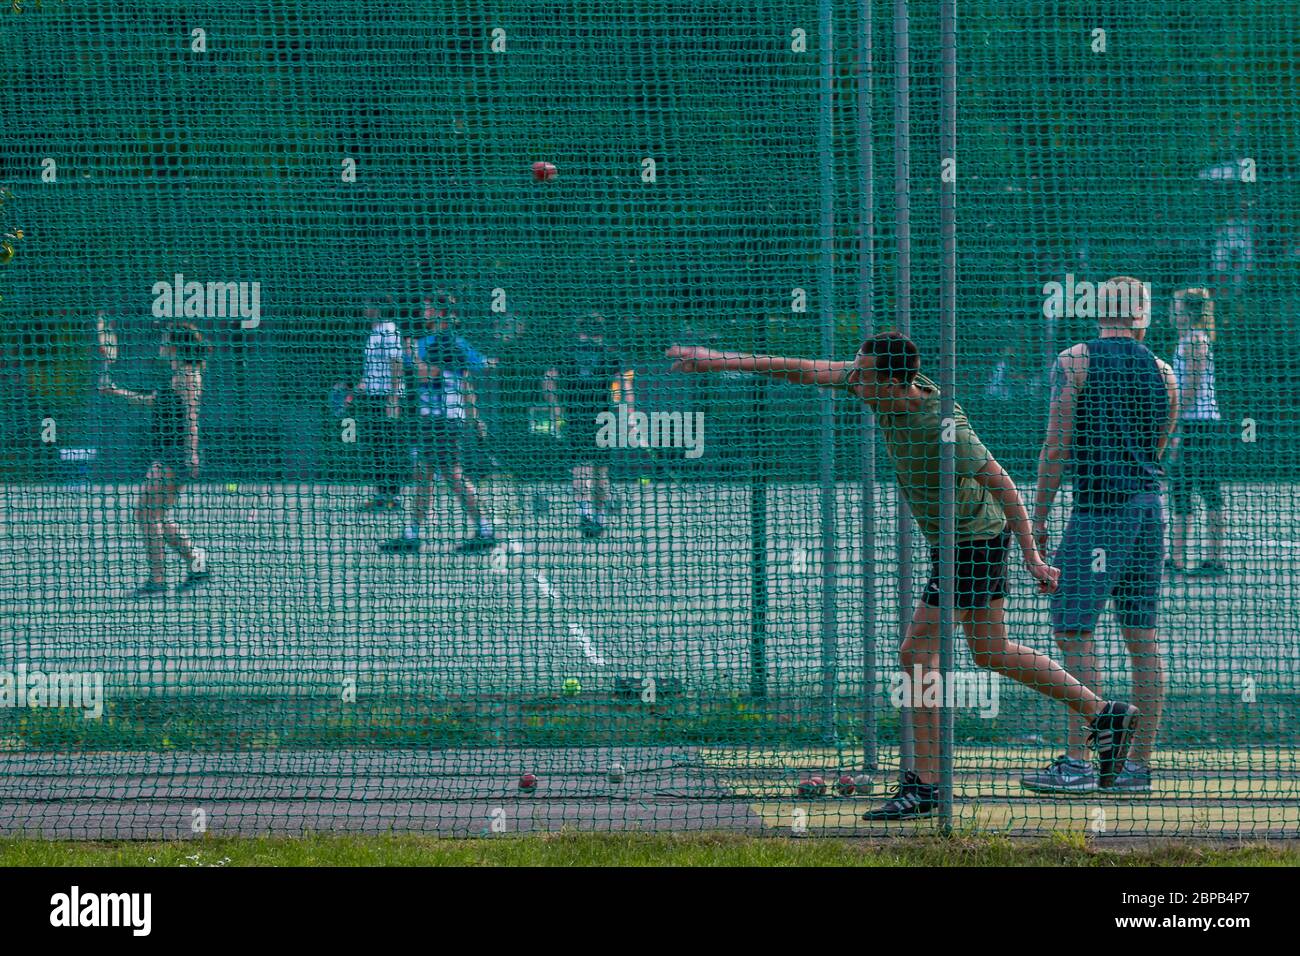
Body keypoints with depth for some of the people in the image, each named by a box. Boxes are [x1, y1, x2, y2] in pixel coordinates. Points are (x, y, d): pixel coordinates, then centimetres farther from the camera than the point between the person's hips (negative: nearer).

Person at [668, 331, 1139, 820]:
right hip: (981, 537, 9)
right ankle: (1104, 714, 26)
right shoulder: (886, 389, -8)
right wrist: (721, 361, -2)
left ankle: (925, 784, -2)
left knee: (917, 655, -7)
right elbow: (808, 371, 0)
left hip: (969, 544, -9)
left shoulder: (941, 427, -31)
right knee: (991, 652, 19)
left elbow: (1001, 483, -25)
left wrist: (1031, 555, -25)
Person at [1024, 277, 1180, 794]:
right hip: (1149, 507, 6)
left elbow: (1056, 447, -7)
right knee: (1142, 638, 8)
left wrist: (1038, 518, -2)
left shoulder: (1075, 362, -4)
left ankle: (1077, 762, -12)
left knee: (1074, 632, -5)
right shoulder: (1162, 373, 10)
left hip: (1099, 510, -6)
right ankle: (1139, 764, 9)